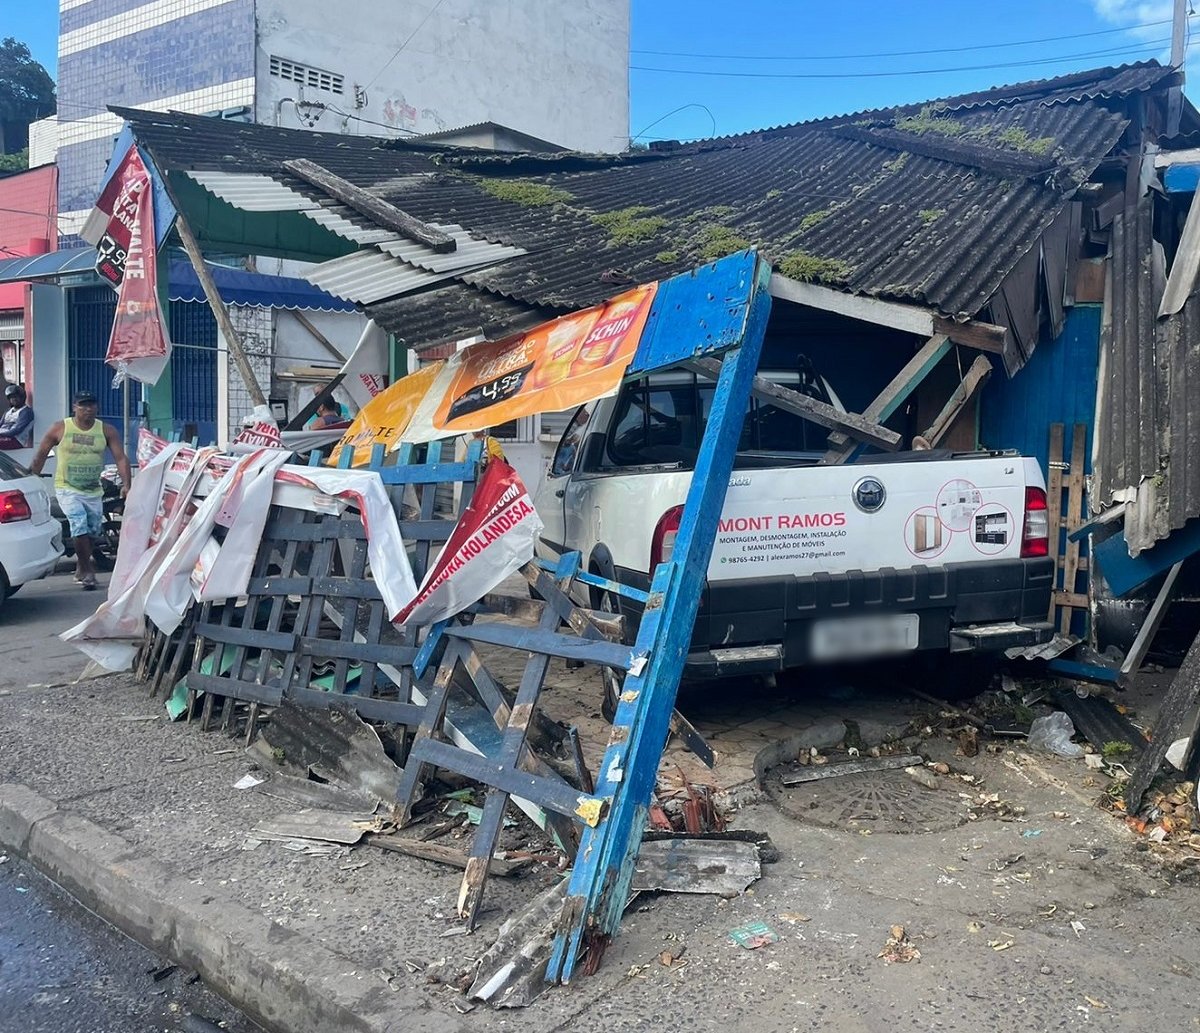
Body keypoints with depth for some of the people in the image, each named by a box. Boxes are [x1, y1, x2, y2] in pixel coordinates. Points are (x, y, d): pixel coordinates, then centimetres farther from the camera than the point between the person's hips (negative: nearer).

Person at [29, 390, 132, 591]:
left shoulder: (106, 431, -1)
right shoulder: (60, 429, -4)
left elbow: (121, 458, -7)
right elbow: (40, 456, 3)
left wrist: (126, 484, -19)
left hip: (94, 491, 3)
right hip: (67, 489, -3)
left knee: (92, 530, 11)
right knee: (80, 527, -18)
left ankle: (81, 568, 34)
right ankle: (87, 572, -6)